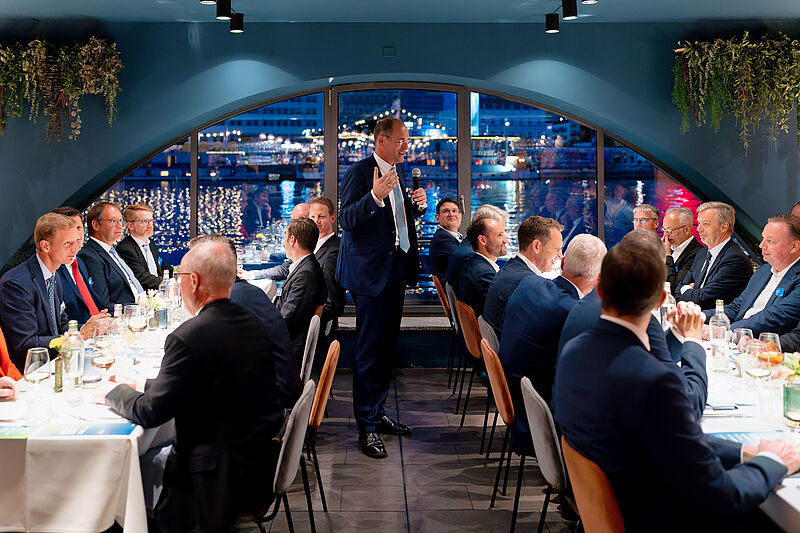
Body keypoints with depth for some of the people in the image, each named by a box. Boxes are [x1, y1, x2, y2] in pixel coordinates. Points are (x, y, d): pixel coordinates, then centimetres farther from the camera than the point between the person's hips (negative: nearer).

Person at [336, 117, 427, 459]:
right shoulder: (359, 173, -11)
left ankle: (378, 412, 28)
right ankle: (367, 427, 3)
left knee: (387, 347, 16)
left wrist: (418, 205, 1)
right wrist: (375, 196, -34)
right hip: (371, 273, -8)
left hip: (396, 272, 8)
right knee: (369, 351, -4)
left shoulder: (399, 174, 14)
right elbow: (347, 220, -19)